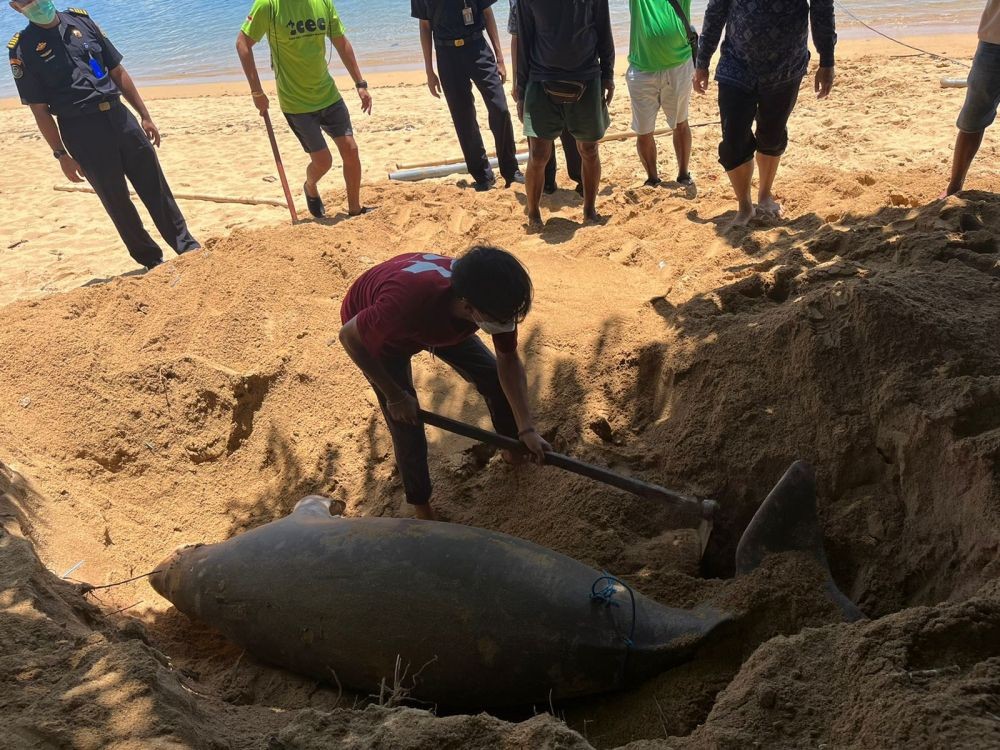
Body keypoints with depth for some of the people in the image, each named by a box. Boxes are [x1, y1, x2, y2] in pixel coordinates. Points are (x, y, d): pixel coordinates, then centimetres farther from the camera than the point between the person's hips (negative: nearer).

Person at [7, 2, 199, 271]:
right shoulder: (22, 49, -2)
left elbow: (118, 71, 12)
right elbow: (40, 110, -3)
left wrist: (145, 116, 10)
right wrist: (61, 155, -6)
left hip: (118, 115, 4)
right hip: (80, 130, -4)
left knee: (156, 188, 6)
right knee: (117, 200, 4)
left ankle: (188, 248, 16)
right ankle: (152, 260, 16)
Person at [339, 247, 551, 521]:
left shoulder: (495, 299, -33)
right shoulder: (408, 302, -49)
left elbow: (508, 361, -15)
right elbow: (350, 337, -29)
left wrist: (527, 429, -20)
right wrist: (395, 396, -21)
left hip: (436, 319, 4)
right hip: (378, 331, -4)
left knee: (494, 377, 6)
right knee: (407, 424, -4)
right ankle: (421, 505, 23)